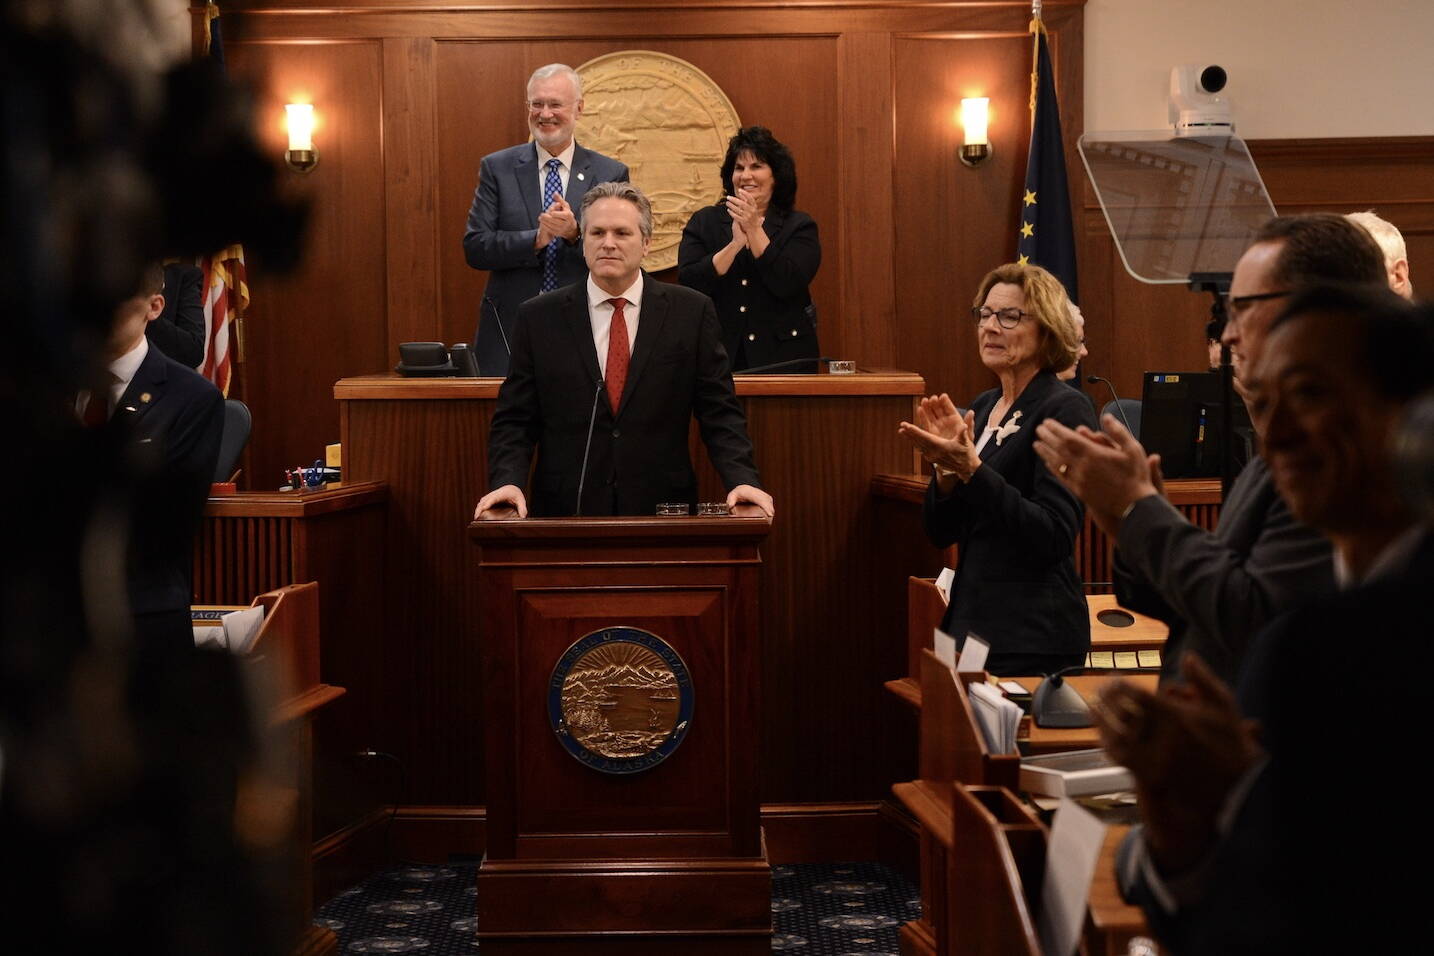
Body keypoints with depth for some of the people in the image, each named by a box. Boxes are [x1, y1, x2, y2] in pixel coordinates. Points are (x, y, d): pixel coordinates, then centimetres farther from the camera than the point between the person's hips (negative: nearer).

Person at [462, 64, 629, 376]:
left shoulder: (611, 174, 4)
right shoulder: (497, 168, 5)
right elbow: (474, 248, -3)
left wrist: (575, 233, -20)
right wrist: (535, 239, -17)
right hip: (509, 334, 0)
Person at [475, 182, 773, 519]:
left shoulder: (692, 312, 4)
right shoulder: (538, 317, 4)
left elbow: (720, 414, 3)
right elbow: (514, 420, 4)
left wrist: (743, 479, -13)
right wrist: (507, 481, -14)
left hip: (661, 510, 0)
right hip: (567, 512, 0)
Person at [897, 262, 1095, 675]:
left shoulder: (1065, 410, -10)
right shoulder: (982, 407, 11)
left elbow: (1054, 538, -20)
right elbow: (941, 533, 10)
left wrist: (971, 470, -24)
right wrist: (946, 466, -8)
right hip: (971, 622, 7)